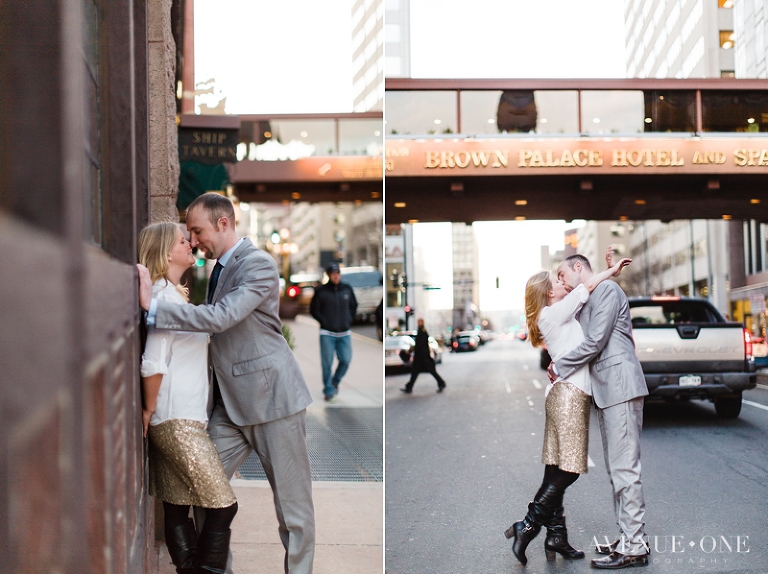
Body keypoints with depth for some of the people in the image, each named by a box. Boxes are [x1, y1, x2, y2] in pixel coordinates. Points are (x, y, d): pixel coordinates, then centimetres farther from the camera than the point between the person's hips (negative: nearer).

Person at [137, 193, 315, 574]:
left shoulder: (258, 264, -14)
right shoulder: (220, 268, 15)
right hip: (230, 401, 8)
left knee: (292, 502, 1)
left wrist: (153, 306, -27)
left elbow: (220, 317, -27)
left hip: (271, 395, -8)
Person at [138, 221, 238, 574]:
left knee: (177, 508, 10)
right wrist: (150, 410, -9)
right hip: (177, 422, -9)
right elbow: (153, 363, -20)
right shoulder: (164, 294, -14)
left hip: (187, 418, 9)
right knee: (223, 505, -7)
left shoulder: (176, 294, 16)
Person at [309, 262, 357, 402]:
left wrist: (349, 320, 8)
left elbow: (354, 306, 19)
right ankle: (329, 390, 7)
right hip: (327, 333, -3)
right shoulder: (321, 291, -5)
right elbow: (313, 310, 2)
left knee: (346, 360, 0)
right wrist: (324, 322, -6)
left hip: (344, 333, 3)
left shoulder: (347, 289, 4)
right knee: (327, 363, -3)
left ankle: (335, 381, 25)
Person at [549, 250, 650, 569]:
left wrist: (559, 367, -6)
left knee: (624, 468, -10)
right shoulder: (587, 299, 21)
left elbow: (595, 342, -15)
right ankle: (628, 539, 17)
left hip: (620, 386, -11)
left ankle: (635, 546, -9)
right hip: (606, 391, 11)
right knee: (616, 469, 12)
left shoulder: (606, 290, -8)